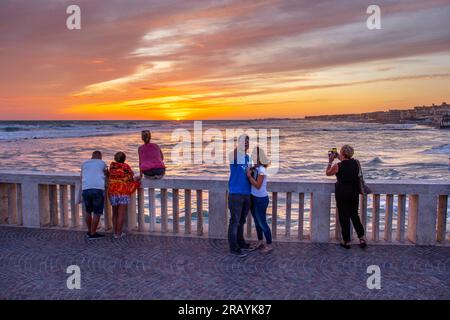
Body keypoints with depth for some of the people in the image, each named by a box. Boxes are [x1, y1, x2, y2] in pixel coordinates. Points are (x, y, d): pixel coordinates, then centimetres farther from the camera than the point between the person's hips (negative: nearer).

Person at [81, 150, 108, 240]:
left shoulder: (84, 164, 20)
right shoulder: (102, 163, 13)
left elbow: (82, 177, 25)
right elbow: (107, 174, 27)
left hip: (85, 189, 4)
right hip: (98, 189, -4)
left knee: (88, 211, 18)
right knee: (97, 213, 3)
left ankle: (89, 231, 29)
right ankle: (93, 234, 4)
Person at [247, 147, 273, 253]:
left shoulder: (261, 170, -20)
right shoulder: (254, 168, 2)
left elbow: (258, 186, -21)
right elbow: (251, 183, 4)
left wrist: (249, 176, -20)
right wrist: (249, 174, -8)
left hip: (261, 199, -8)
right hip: (253, 198, 8)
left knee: (262, 223, 2)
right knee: (257, 221, 19)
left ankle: (269, 245, 16)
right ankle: (260, 241, 35)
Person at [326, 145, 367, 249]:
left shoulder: (337, 166, -18)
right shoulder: (356, 163, -5)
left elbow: (327, 173, 2)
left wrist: (330, 161, 8)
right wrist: (339, 158, 24)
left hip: (342, 193, -4)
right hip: (354, 193, 5)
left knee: (344, 217, 7)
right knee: (354, 215, 20)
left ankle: (346, 241, 16)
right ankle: (362, 238, 15)